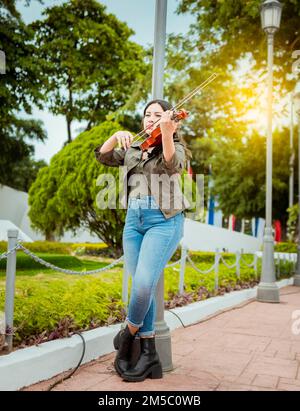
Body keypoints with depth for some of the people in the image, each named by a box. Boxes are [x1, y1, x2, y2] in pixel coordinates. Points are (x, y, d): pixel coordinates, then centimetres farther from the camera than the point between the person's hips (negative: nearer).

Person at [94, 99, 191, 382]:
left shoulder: (175, 146, 6)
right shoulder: (133, 148, 20)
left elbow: (173, 165, -17)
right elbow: (102, 156, 10)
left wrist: (167, 134, -32)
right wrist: (117, 136, -6)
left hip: (164, 220, -4)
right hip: (134, 219, 5)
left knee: (144, 283, -18)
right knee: (142, 286, 1)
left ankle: (129, 334, 8)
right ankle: (148, 353, 9)